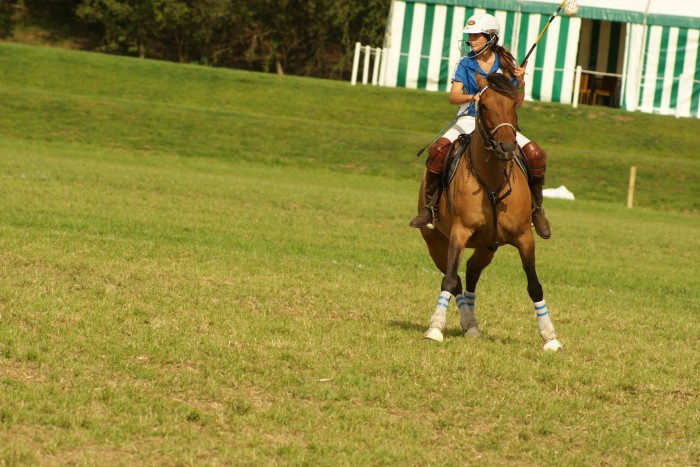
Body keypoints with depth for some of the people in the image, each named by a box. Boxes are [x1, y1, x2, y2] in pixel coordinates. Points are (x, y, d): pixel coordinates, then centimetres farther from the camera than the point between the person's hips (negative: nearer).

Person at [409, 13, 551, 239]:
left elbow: (517, 102, 3)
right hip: (470, 120, -1)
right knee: (438, 149, -29)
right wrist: (473, 97, -28)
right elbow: (453, 97, -8)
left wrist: (520, 82, -17)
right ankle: (430, 207, -17)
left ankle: (536, 209, -2)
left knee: (535, 154, -21)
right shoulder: (465, 64, 2)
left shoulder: (506, 63, 3)